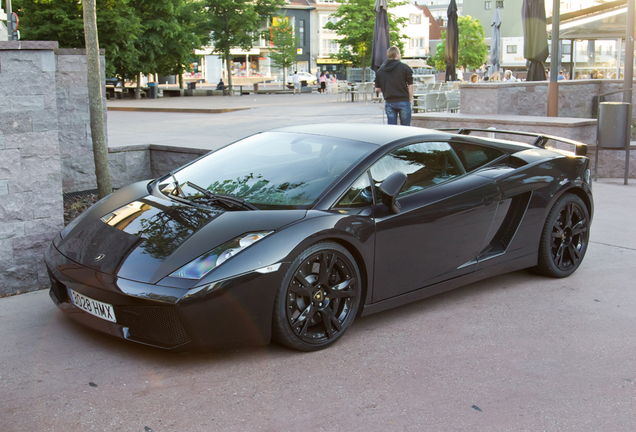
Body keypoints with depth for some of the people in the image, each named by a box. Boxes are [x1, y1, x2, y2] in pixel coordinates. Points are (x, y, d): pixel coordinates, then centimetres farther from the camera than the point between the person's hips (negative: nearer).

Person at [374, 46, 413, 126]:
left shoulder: (380, 70, 7)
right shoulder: (405, 68, -4)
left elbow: (377, 89, 8)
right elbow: (410, 86, -5)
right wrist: (410, 100, 4)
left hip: (389, 102, 3)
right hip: (403, 101, -3)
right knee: (405, 127, 5)